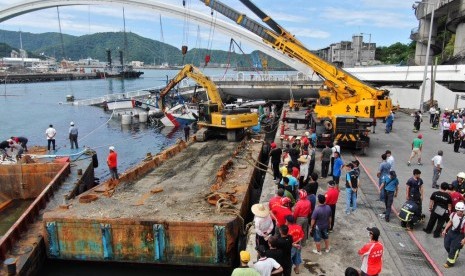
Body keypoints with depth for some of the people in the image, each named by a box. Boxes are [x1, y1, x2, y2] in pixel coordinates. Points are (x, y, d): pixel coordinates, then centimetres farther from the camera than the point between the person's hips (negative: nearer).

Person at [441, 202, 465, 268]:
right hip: (451, 232, 6)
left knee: (454, 248, 1)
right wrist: (445, 230, 8)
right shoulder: (453, 214, -9)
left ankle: (450, 262, 20)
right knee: (446, 245, 15)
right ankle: (454, 255, 44)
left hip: (459, 235, -6)